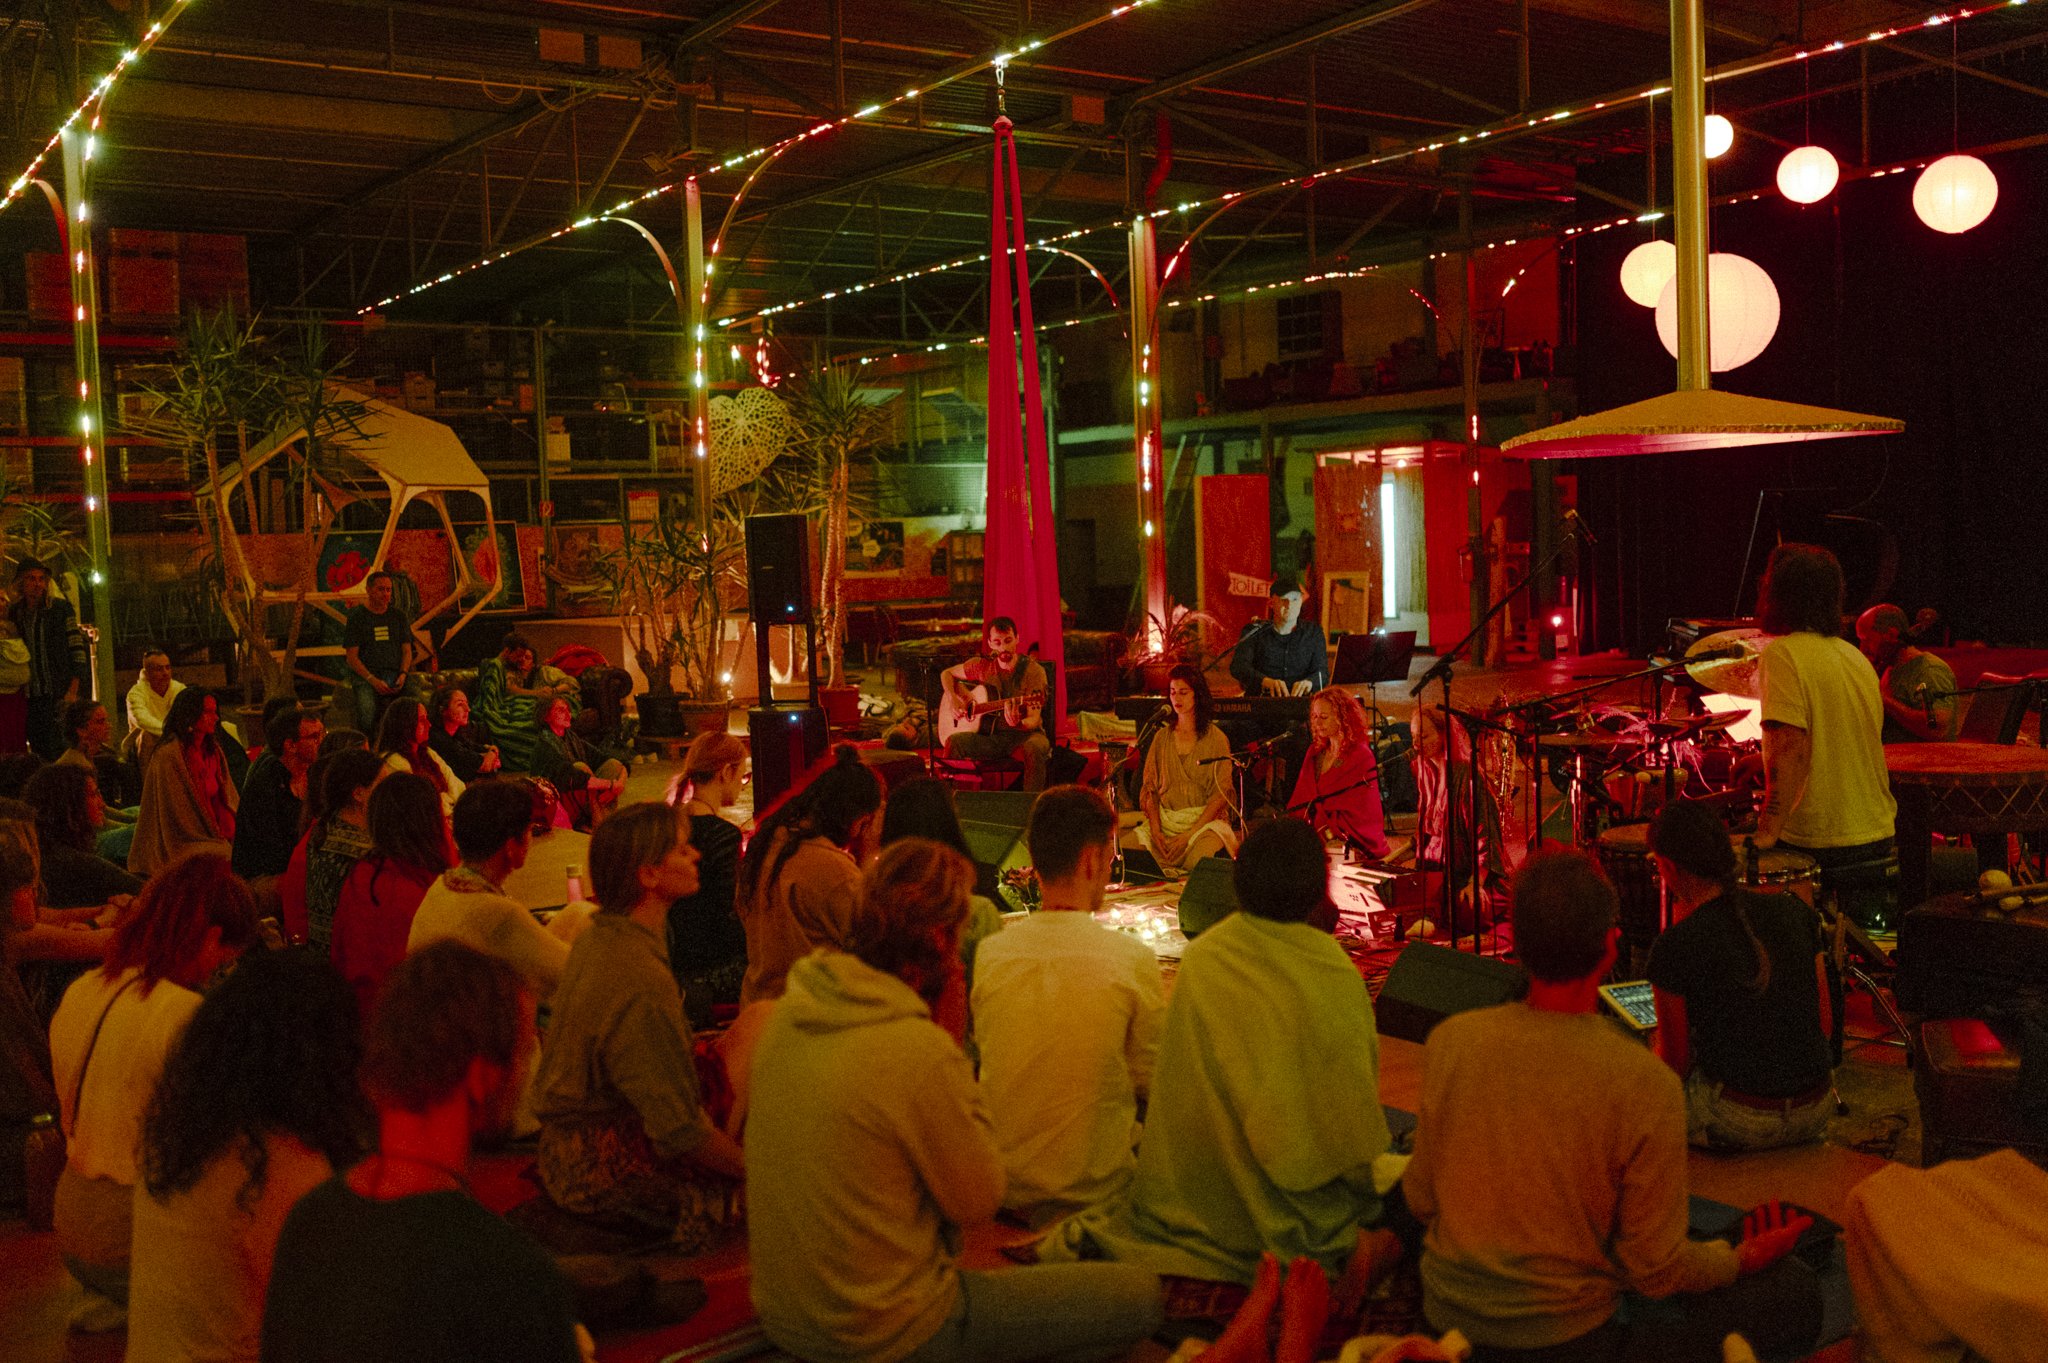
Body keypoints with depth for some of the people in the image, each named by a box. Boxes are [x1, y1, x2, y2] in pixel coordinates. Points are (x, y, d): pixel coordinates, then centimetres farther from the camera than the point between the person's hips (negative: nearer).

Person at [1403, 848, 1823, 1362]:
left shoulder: (1450, 1041, -11)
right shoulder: (1647, 1084, -20)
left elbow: (1420, 1199, 2)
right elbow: (1654, 1270, -10)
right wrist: (1743, 1258, 9)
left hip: (1446, 1315, 5)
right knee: (1794, 1292, 4)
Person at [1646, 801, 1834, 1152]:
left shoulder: (1676, 945, -16)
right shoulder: (1795, 912, 0)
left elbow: (1675, 1063, -6)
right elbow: (1824, 1022, 8)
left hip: (1740, 1123, -6)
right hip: (1816, 1114, 6)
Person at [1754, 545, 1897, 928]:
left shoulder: (1784, 653, -14)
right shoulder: (1856, 657, 11)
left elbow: (1792, 749, -24)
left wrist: (1769, 830, -27)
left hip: (1818, 846, -8)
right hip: (1876, 837, 8)